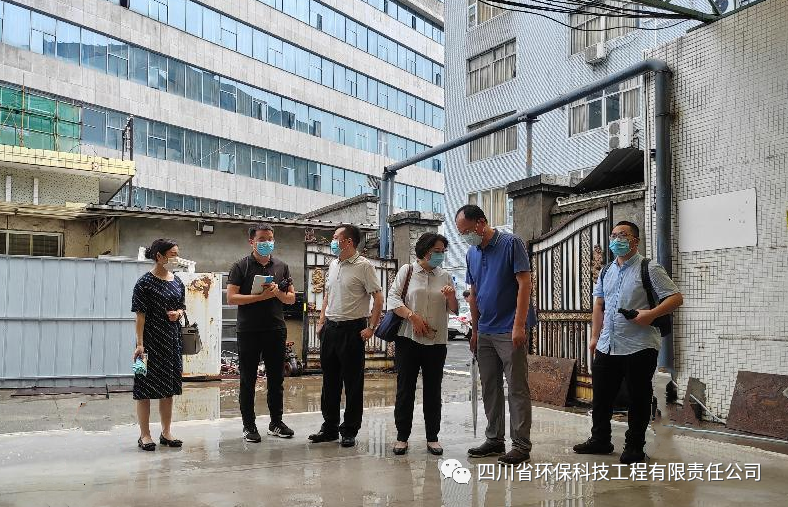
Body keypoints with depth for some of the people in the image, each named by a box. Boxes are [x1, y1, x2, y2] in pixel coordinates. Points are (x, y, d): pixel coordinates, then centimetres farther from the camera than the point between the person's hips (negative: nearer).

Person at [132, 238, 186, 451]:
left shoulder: (177, 282, 9)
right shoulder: (145, 282, -10)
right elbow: (140, 315, -12)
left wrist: (178, 313, -4)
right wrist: (140, 343, -17)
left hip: (172, 340, 6)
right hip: (151, 340, -6)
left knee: (168, 387, 12)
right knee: (146, 387, 1)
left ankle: (166, 432, 22)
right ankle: (145, 435, 10)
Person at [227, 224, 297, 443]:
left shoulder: (281, 266, 10)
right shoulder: (241, 267, -1)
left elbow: (292, 298, 11)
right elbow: (231, 298, -9)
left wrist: (278, 293, -10)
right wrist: (261, 296, -18)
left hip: (276, 330, 4)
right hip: (249, 332, -3)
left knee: (276, 379, 10)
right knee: (248, 380, 4)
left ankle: (276, 423, 21)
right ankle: (249, 425, 14)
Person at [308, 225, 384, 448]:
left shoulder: (364, 266, -9)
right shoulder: (333, 265, 14)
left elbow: (378, 298, -11)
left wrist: (371, 328, -16)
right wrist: (321, 321, 13)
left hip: (352, 329, -7)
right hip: (330, 327, 7)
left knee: (352, 383, 1)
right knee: (330, 380, 12)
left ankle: (349, 431, 10)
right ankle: (330, 427, 23)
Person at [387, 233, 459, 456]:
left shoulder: (445, 276, 12)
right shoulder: (407, 271, 4)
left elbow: (454, 310, 11)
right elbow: (392, 298, -3)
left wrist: (451, 297, -11)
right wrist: (412, 316, -15)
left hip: (436, 342, 2)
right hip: (408, 339, -2)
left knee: (433, 391, 6)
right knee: (405, 389, 2)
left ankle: (432, 437, 16)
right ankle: (402, 436, 12)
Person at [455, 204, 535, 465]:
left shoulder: (511, 243, -9)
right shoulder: (472, 253, 11)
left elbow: (524, 284, -14)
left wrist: (519, 325, -19)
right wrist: (475, 329, 16)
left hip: (509, 332, -7)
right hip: (485, 333, 7)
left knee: (517, 388, -2)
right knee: (490, 388, 12)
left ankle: (521, 445, 4)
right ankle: (494, 439, 23)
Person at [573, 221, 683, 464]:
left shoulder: (649, 269, -5)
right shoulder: (606, 272, 15)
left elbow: (676, 297, -8)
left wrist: (652, 313, -22)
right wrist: (595, 337, 15)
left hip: (639, 347, -6)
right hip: (607, 346, 6)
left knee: (638, 399, 4)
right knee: (601, 395, 12)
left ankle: (635, 447, 16)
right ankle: (600, 440, 27)